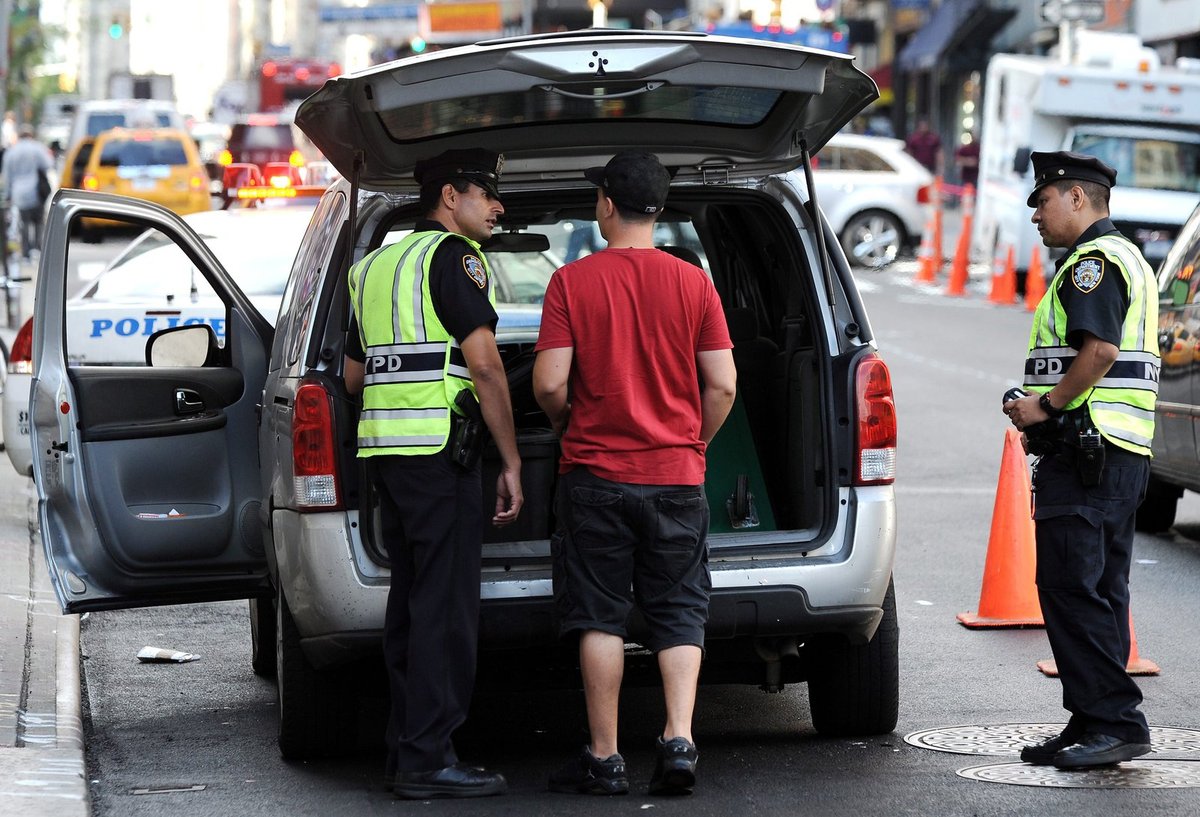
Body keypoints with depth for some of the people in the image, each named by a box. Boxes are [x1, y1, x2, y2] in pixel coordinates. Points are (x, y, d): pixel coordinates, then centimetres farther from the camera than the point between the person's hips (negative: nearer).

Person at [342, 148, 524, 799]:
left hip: (383, 446, 9)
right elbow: (484, 365, -14)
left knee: (412, 599, 13)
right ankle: (426, 760, -9)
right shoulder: (454, 255, -7)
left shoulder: (375, 265, 20)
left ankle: (406, 747, 16)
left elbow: (353, 377, 25)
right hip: (438, 448, -9)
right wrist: (510, 461, -11)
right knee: (445, 604, -8)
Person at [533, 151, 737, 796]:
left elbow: (549, 383, -10)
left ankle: (604, 759, 6)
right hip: (676, 477, 2)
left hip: (595, 473, -1)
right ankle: (679, 741, -6)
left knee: (600, 618, 4)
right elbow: (722, 386, -2)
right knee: (679, 615, 8)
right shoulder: (693, 282, 1)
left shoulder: (572, 282, -5)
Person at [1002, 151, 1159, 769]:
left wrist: (1046, 404, -15)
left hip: (1085, 451, -11)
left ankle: (1113, 721, -12)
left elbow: (1100, 349, -24)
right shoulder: (1127, 259, 24)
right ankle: (1096, 724, 13)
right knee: (1099, 592, 11)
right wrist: (1045, 406, 17)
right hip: (1123, 455, 11)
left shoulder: (1093, 261, -10)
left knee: (1070, 587, -11)